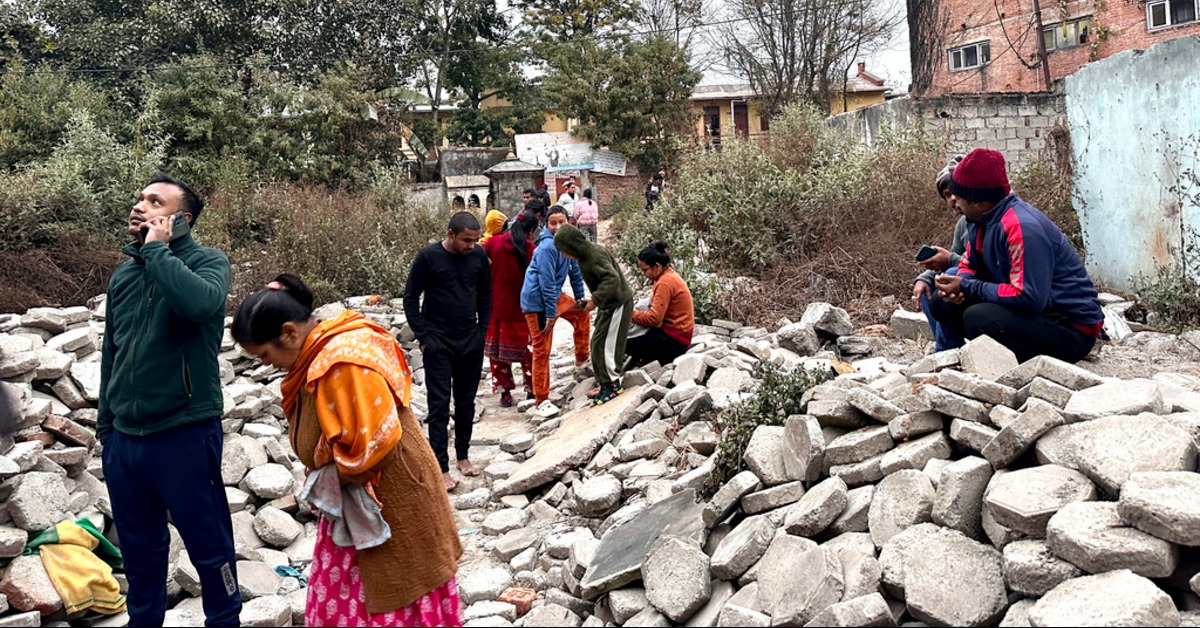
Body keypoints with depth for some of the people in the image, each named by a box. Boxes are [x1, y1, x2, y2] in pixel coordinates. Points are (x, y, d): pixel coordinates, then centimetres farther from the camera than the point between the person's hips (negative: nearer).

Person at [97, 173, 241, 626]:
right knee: (139, 547, 19)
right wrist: (106, 423, 19)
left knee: (209, 546, 6)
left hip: (185, 435, -6)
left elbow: (199, 302, -32)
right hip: (124, 437, 6)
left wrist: (157, 249, -19)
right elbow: (111, 353, 18)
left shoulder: (207, 262, -8)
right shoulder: (124, 273, 10)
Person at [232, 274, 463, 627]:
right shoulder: (320, 355, 5)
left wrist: (330, 478, -14)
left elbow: (374, 440, -30)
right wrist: (323, 479, 2)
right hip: (353, 505, 10)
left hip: (391, 505, -10)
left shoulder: (343, 362, -26)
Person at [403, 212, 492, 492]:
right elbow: (411, 298, -5)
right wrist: (423, 336, -8)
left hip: (471, 342, 4)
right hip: (438, 343, -4)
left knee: (466, 402, 12)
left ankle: (463, 456, 26)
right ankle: (441, 468, 0)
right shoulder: (428, 257, -11)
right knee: (439, 405, -3)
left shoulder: (479, 256, -1)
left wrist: (482, 330, 7)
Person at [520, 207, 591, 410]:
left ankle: (582, 359, 39)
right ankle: (541, 399, 4)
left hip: (555, 296, 9)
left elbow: (575, 271, 14)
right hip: (537, 301, -9)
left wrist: (579, 298, 20)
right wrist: (551, 314, -22)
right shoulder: (547, 248, -24)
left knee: (581, 314, 23)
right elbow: (547, 283, -24)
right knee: (542, 349, -4)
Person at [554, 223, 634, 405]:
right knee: (597, 344, 11)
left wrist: (595, 300, -33)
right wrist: (592, 301, 6)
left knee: (604, 345, -8)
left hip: (617, 304, -10)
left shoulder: (596, 254, -23)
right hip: (607, 304, 10)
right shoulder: (585, 255, 7)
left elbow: (612, 279, -34)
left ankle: (613, 384, 3)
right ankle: (605, 383, 19)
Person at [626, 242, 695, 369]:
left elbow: (654, 318, -23)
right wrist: (636, 311, 0)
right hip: (675, 334, 10)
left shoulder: (665, 282, -20)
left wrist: (632, 314, -10)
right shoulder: (669, 276, 10)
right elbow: (658, 309, 13)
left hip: (674, 339, -10)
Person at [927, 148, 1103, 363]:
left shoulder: (1022, 228, -25)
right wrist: (958, 285, -10)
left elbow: (1029, 298, -30)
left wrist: (966, 288, -23)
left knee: (978, 317, -32)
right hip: (1030, 312, 9)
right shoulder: (981, 220, 2)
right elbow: (969, 265, 14)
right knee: (942, 303, 1)